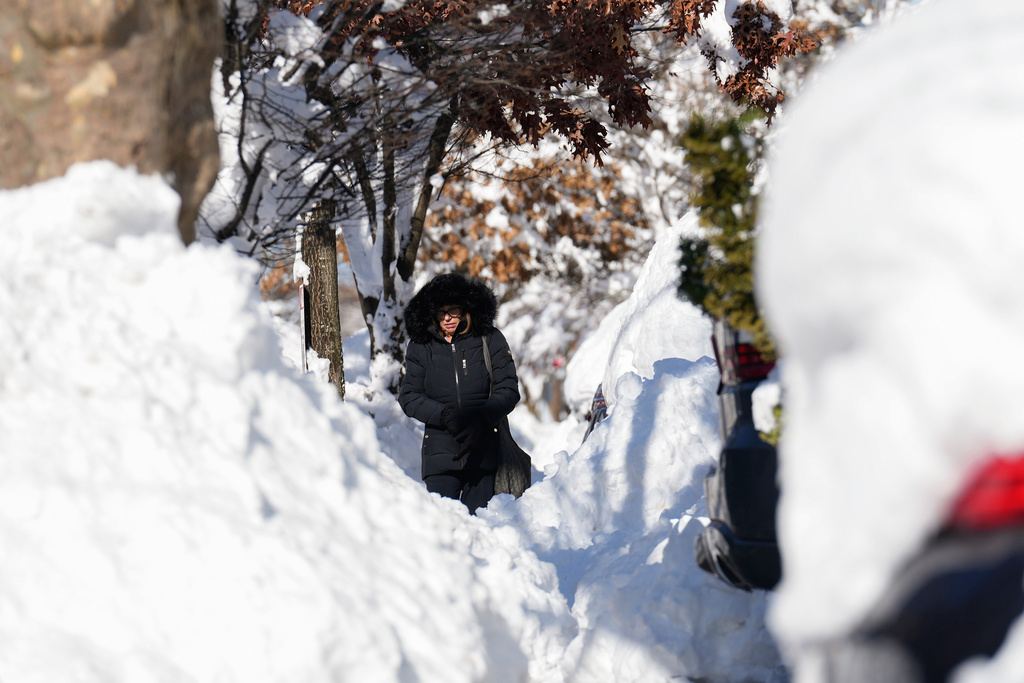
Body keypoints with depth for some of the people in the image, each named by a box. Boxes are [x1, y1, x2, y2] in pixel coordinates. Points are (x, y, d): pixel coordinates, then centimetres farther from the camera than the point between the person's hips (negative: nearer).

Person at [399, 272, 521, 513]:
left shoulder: (490, 340, 3)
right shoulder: (420, 347, 6)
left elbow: (508, 390, -1)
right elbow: (409, 398, 2)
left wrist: (480, 420, -17)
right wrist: (445, 415, -15)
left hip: (483, 451, 0)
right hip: (440, 452, 0)